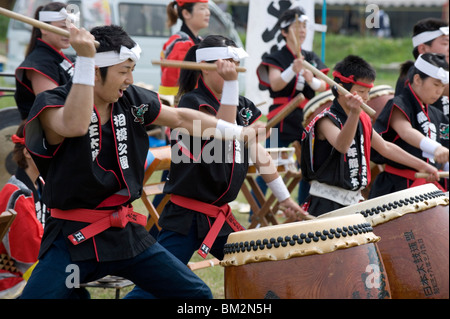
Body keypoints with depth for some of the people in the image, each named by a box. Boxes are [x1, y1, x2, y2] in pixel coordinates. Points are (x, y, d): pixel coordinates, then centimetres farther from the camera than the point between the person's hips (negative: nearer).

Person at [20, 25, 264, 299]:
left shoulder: (132, 100, 5)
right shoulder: (52, 103, -12)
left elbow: (181, 118, 18)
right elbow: (74, 125, -35)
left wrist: (237, 132, 15)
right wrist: (84, 59, -38)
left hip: (127, 233, 6)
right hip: (73, 236, -5)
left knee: (197, 293, 5)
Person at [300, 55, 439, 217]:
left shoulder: (363, 120, 10)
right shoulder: (326, 120, -15)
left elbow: (385, 148, 21)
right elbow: (341, 146, -35)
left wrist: (423, 166, 21)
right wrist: (354, 113, -49)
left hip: (354, 200, 8)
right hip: (326, 203, -8)